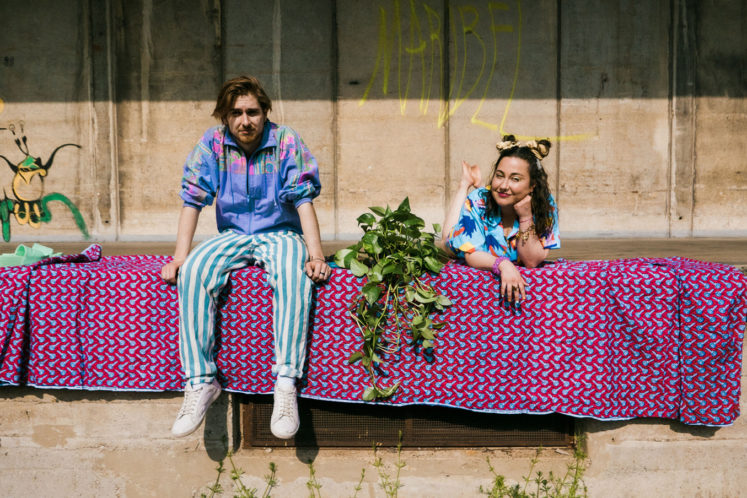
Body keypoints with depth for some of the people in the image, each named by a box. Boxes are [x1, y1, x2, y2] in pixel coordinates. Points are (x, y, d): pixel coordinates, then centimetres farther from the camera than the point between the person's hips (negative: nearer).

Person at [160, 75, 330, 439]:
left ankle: (286, 386, -35)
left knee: (294, 278, -37)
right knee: (192, 273, -28)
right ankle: (200, 383, -24)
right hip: (233, 236, 3)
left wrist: (315, 255, -22)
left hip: (280, 234, -2)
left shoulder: (286, 143, -6)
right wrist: (179, 257, -10)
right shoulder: (212, 144, 0)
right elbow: (193, 201, 0)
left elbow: (304, 201, -10)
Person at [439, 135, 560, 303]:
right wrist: (502, 264, -42)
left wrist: (526, 218, -29)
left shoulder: (545, 205, -15)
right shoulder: (478, 201, -18)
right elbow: (471, 255, -22)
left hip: (524, 279, 1)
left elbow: (532, 262, -16)